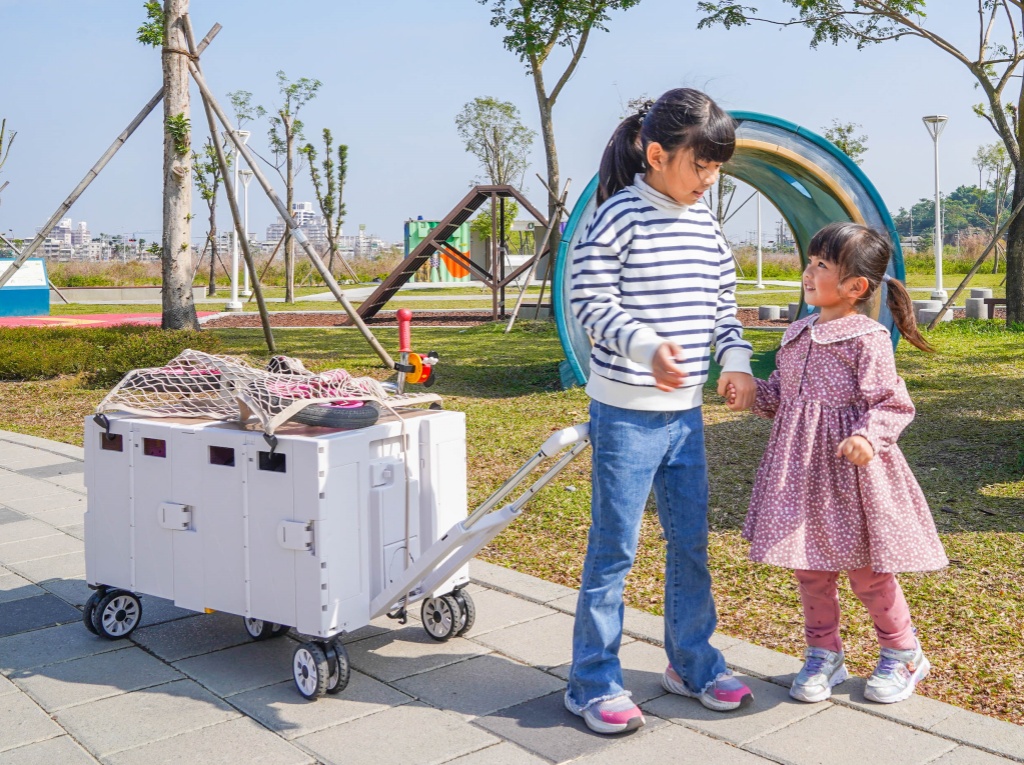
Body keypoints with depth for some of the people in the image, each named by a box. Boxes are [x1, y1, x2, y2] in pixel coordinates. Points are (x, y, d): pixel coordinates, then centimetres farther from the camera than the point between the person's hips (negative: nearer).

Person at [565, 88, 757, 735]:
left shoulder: (706, 225, 10)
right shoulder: (619, 218, -11)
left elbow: (723, 303, 15)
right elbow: (590, 301, -15)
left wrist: (737, 360, -2)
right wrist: (647, 346, -31)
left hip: (687, 411, 7)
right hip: (627, 412, -7)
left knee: (692, 543, 16)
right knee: (614, 548, 1)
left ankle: (690, 662, 34)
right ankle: (595, 683, 15)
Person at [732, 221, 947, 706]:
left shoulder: (867, 339, -12)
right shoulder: (797, 334, 9)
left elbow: (892, 404, -13)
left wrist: (868, 436, -29)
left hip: (848, 468, -6)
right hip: (799, 468, 6)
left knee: (867, 571, 7)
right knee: (809, 567, 13)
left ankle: (902, 654, 31)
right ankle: (823, 655, 31)